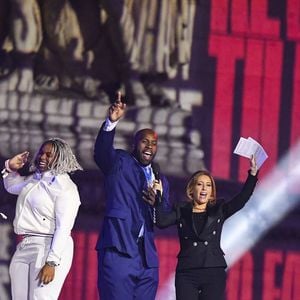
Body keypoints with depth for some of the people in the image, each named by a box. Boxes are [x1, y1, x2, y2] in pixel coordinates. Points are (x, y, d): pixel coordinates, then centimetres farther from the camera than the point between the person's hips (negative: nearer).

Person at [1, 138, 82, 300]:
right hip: (23, 248, 8)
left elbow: (63, 227, -17)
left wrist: (51, 262, -24)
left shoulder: (65, 187, -10)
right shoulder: (34, 179, 15)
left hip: (49, 248, -8)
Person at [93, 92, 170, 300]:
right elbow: (102, 151, -17)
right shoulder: (119, 162, 6)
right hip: (119, 251, -6)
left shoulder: (161, 180, 21)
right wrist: (112, 122, -35)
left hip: (147, 258, 6)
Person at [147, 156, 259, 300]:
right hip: (186, 273, 0)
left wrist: (252, 175, -14)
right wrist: (158, 201, -22)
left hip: (214, 272, 0)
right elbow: (162, 222, -7)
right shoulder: (181, 211, 10)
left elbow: (241, 200, -2)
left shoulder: (218, 210, 12)